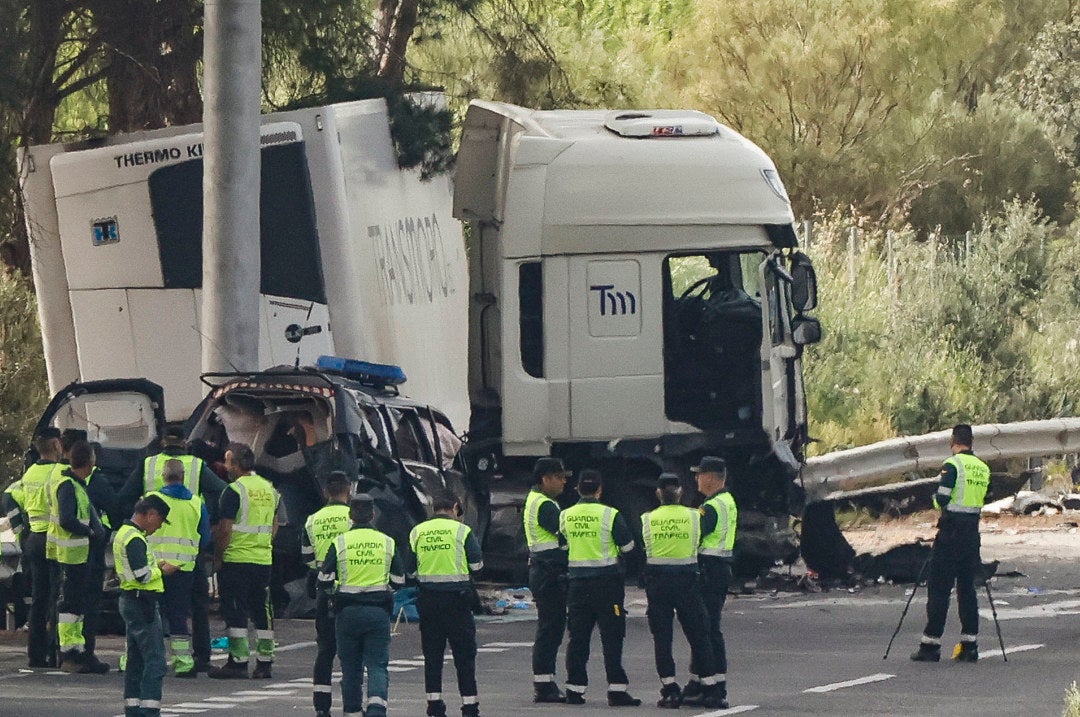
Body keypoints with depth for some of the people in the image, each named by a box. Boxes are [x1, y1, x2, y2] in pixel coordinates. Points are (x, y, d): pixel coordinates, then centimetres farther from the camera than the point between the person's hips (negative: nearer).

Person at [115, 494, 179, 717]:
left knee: (136, 661, 15)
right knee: (155, 661, -11)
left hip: (130, 602, 11)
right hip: (142, 603, -11)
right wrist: (162, 571, -6)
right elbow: (142, 575, -22)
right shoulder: (135, 539, -17)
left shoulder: (125, 533, 16)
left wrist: (156, 566, 10)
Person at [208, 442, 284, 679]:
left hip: (236, 559, -7)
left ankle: (238, 661, -5)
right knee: (262, 611, 10)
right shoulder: (269, 489, 11)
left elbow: (225, 529, -14)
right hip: (264, 559, 7)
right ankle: (264, 662, 10)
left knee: (235, 612, -3)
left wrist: (218, 557, -5)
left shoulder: (234, 491, -12)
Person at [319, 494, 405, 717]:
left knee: (351, 667, 10)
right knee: (377, 665, -1)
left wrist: (323, 600, 18)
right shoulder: (387, 543, 3)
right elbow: (399, 580, 8)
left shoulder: (339, 543, -2)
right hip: (379, 611, 0)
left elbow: (325, 580, -2)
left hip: (348, 612, 0)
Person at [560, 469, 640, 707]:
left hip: (577, 580, 4)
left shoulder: (566, 516, 2)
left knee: (578, 636, 9)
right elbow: (628, 545, -3)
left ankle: (575, 688, 8)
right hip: (607, 579, -4)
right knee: (612, 637, -1)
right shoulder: (610, 515, -10)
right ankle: (616, 689, -5)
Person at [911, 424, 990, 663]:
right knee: (967, 587, 11)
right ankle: (969, 645, 8)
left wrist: (936, 498, 5)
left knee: (938, 587, -2)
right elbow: (981, 499, 9)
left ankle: (931, 644, -4)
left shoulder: (953, 464, -11)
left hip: (951, 529, -6)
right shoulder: (983, 468, 9)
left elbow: (942, 499, -16)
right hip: (972, 531, 6)